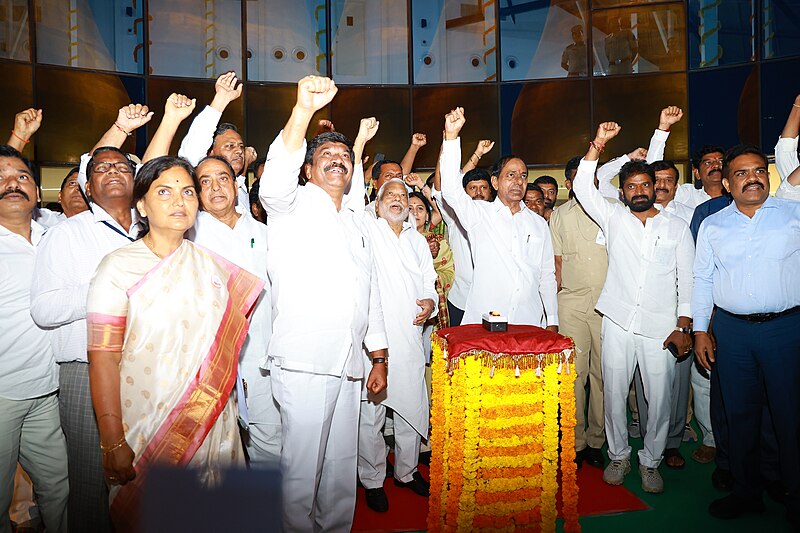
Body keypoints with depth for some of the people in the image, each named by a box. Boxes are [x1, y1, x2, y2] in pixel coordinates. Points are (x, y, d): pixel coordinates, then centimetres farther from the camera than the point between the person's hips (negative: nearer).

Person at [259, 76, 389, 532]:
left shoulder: (356, 218, 19)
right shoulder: (293, 206, 2)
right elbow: (275, 179, -23)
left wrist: (379, 357, 16)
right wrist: (304, 110, -37)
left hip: (349, 366, 6)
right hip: (303, 363, -5)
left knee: (342, 465, 15)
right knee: (302, 467, 0)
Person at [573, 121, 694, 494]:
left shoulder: (677, 227, 8)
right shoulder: (613, 218, 8)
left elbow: (688, 278, 5)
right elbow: (583, 188, -4)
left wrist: (683, 326, -3)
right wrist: (598, 145, -14)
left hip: (660, 326, 0)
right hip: (618, 322, 0)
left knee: (660, 398, 4)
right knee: (613, 392, 5)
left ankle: (650, 461, 23)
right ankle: (618, 455, 24)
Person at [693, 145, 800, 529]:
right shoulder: (712, 226, 8)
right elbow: (702, 279, 9)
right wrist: (700, 330, 6)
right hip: (731, 329, 2)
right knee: (739, 412, 10)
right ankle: (745, 491, 26)